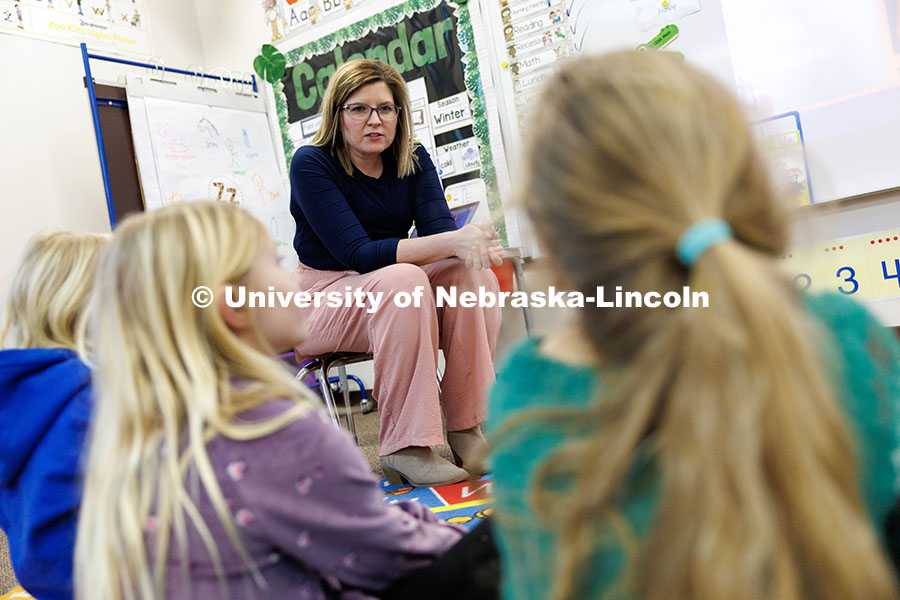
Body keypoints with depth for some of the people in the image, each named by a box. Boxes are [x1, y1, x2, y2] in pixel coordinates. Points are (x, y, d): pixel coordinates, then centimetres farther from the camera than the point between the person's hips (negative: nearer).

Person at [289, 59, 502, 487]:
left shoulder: (413, 159, 1)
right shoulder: (311, 164, -15)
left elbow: (439, 226, -13)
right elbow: (358, 253, -26)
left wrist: (473, 245, -39)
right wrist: (451, 242, -38)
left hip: (392, 290, 5)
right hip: (324, 298, -5)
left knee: (472, 273, -22)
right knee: (402, 280, -35)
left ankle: (467, 428, -18)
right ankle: (404, 449, -30)